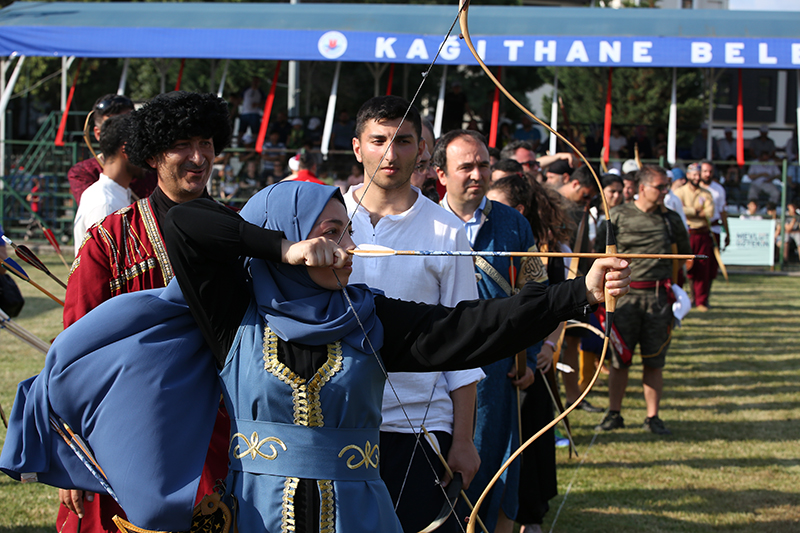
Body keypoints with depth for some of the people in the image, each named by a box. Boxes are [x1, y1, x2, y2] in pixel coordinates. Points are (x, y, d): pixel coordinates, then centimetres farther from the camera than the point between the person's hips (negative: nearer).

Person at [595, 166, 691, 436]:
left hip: (658, 297, 2)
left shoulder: (671, 219, 7)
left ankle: (652, 416, 10)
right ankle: (614, 414, 13)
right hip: (624, 294, -2)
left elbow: (685, 251, 23)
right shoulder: (619, 215, 0)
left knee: (654, 361, 3)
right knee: (619, 358, 1)